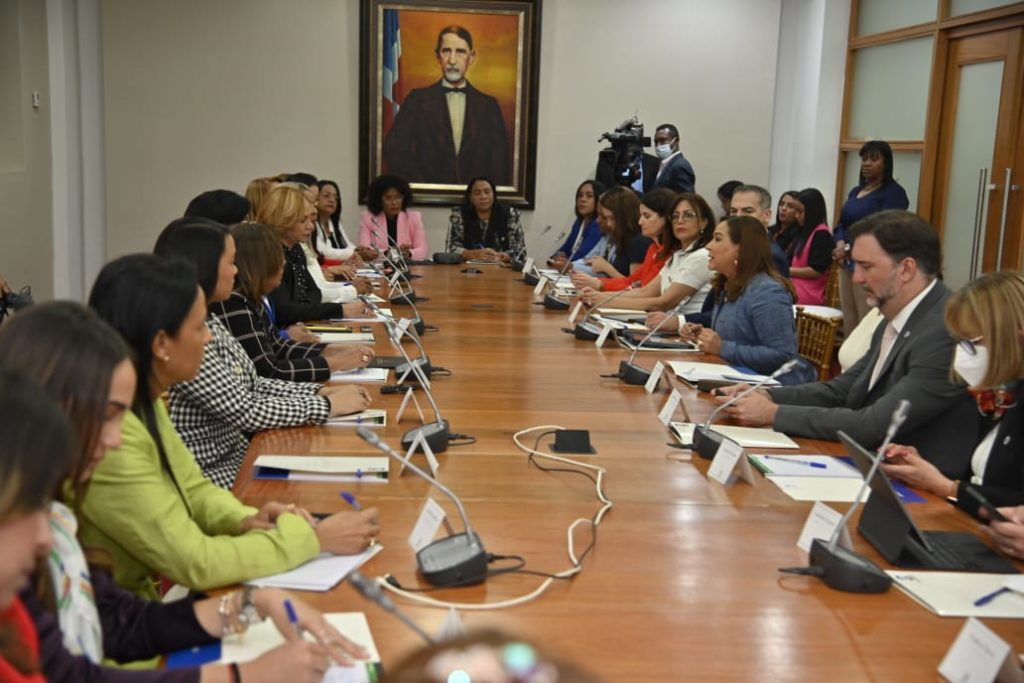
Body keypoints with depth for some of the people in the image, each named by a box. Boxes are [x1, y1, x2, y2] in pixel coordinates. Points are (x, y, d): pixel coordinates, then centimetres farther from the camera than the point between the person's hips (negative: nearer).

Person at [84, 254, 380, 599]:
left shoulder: (143, 403, 0)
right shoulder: (111, 434, -26)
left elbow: (192, 489, 11)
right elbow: (194, 563, -23)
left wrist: (243, 520, -8)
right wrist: (312, 537, -16)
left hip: (154, 597, 7)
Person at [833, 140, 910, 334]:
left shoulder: (893, 192, -5)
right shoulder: (855, 191, 19)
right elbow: (841, 224, 17)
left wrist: (849, 249, -13)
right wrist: (840, 244, -5)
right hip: (848, 264, 7)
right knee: (849, 324, 4)